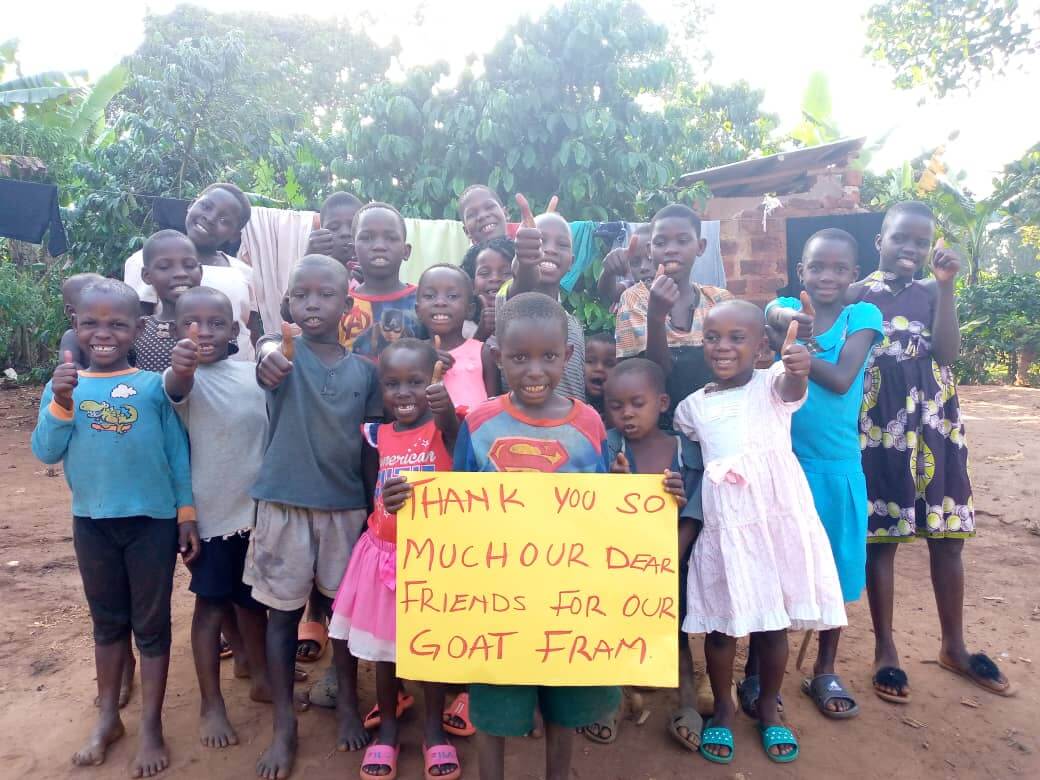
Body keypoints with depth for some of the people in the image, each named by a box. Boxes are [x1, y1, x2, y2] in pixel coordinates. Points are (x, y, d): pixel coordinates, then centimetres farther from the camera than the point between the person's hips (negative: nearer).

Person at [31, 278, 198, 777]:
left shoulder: (155, 386, -7)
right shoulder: (63, 387, 0)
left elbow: (178, 454, -3)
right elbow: (45, 453, -5)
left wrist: (187, 514, -3)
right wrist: (61, 405, -20)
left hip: (152, 519, -2)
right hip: (92, 521, 3)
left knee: (151, 623, 9)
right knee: (107, 620, 18)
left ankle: (151, 727, 24)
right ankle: (107, 717, 36)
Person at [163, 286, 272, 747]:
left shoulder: (252, 374, 1)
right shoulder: (184, 377, -13)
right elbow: (175, 388, -38)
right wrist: (182, 367, -61)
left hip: (259, 507, 5)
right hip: (212, 513, -4)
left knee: (254, 599, 18)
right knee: (211, 605, 7)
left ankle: (261, 679, 36)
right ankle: (211, 704, 22)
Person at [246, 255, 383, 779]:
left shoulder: (365, 370, 0)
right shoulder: (284, 351, -7)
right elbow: (268, 358, -31)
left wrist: (375, 507, 1)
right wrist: (268, 358, -54)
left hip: (346, 506, 2)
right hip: (284, 503, -2)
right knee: (282, 613, 8)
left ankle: (349, 704, 34)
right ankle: (284, 727, 24)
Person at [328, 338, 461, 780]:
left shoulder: (444, 428, -12)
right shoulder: (376, 435, -1)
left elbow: (451, 428, -37)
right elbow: (370, 493, 10)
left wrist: (445, 406, -58)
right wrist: (384, 500, -11)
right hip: (384, 554, 3)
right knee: (383, 645, 15)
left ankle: (434, 729, 32)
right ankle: (386, 729, 35)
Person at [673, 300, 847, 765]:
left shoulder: (772, 384, -4)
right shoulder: (692, 406, 7)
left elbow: (793, 387, -28)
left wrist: (799, 370, -49)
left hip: (778, 518, -2)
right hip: (724, 526, 2)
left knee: (773, 624, 12)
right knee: (721, 625, 10)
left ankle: (768, 708, 35)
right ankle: (723, 709, 33)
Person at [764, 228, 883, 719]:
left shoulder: (863, 315, -1)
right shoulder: (785, 307, 1)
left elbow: (842, 379, -15)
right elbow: (775, 316, -24)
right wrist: (791, 320, -46)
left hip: (837, 463, 1)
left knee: (834, 568, 11)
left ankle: (824, 672, 30)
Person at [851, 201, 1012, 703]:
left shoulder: (931, 293, 9)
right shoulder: (857, 294, -1)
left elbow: (948, 352, -9)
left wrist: (945, 286, -12)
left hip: (935, 423, 4)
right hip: (879, 426, -3)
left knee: (947, 536, 10)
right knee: (881, 536, 2)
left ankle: (954, 647, 27)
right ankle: (885, 651, 15)